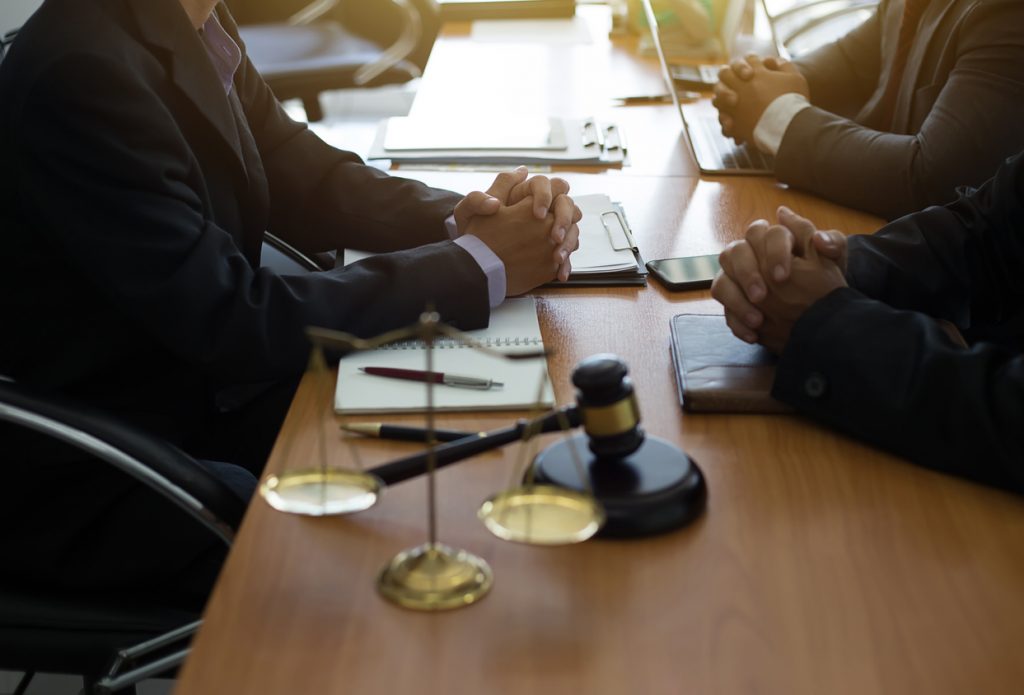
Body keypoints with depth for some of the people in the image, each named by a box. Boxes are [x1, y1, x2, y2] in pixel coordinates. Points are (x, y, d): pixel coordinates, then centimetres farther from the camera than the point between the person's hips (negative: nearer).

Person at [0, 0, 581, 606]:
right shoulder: (80, 68, -27)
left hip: (200, 389, 8)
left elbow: (306, 180, 8)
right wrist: (481, 265, -24)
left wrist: (461, 218, -11)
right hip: (83, 484, -8)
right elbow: (235, 323, -29)